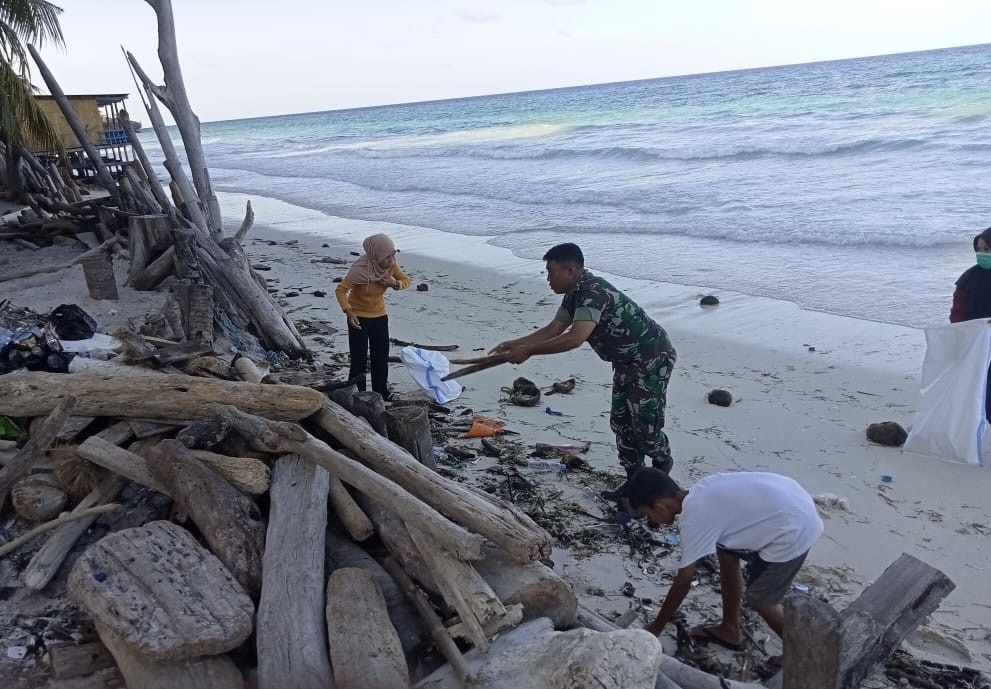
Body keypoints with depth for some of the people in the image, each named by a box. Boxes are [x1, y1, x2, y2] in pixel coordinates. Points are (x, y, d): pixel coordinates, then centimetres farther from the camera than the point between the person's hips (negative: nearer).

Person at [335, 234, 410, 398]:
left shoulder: (391, 265, -12)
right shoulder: (360, 270, -28)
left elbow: (406, 280, 2)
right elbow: (340, 290, -22)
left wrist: (395, 283, -21)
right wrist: (348, 312, -35)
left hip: (379, 316, 6)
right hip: (358, 317, -6)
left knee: (382, 357, 12)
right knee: (359, 360, -5)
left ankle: (381, 395, 25)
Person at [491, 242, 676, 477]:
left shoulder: (594, 292, -29)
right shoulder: (574, 294, 3)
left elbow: (574, 338, -39)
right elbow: (553, 329, 9)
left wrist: (528, 351, -33)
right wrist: (514, 343, -1)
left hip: (653, 357, -10)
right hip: (628, 361, 10)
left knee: (645, 424, -7)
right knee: (621, 421, 8)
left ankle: (661, 476, 18)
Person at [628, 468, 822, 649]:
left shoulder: (693, 519, -16)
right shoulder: (699, 493, 7)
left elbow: (683, 581, -7)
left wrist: (656, 627, 4)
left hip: (794, 528, -9)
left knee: (759, 599, 6)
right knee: (726, 553, 18)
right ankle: (730, 630, 31)